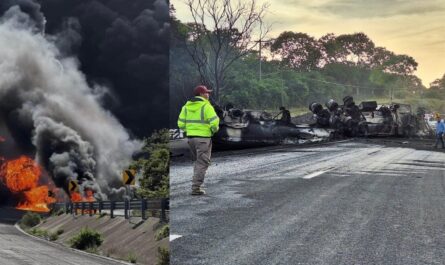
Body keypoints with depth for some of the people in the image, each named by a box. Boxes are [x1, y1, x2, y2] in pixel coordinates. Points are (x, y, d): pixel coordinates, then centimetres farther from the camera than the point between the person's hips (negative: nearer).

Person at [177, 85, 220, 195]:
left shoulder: (187, 106, 9)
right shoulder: (206, 106, -11)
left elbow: (181, 123, 7)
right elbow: (214, 121, -18)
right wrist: (214, 130, 3)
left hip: (190, 137, 6)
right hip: (203, 137, -6)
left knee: (198, 161, 22)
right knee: (202, 163, 0)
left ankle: (197, 184, 19)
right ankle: (195, 188, -4)